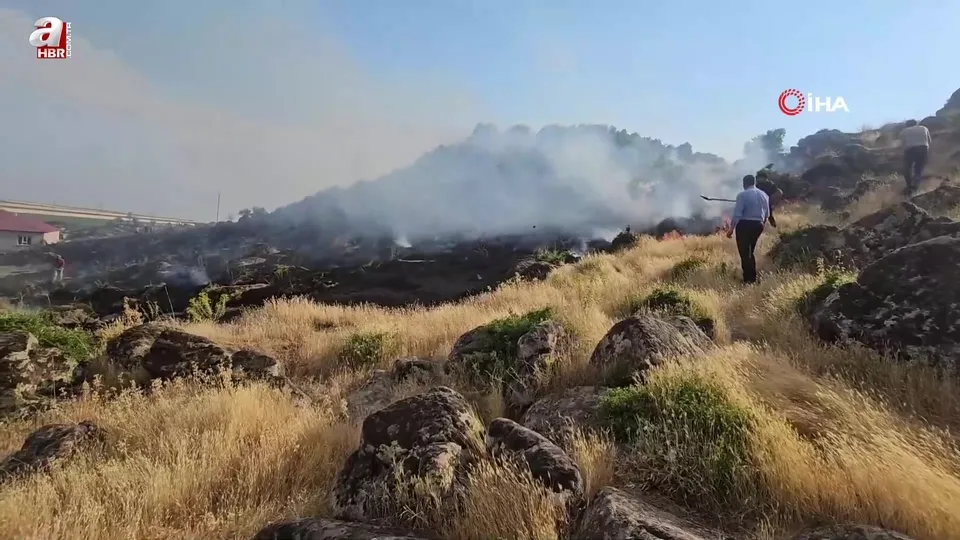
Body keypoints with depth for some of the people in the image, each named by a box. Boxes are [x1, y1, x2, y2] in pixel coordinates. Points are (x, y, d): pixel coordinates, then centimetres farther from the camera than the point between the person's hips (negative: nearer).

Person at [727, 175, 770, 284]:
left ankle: (748, 279, -1)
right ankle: (753, 277, 23)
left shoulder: (742, 195, -10)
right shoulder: (764, 195, 11)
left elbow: (737, 213, -16)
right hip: (758, 225, 7)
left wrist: (731, 229, -11)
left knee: (744, 252, -1)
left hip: (744, 225, -7)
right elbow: (767, 214, 16)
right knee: (750, 252, 20)